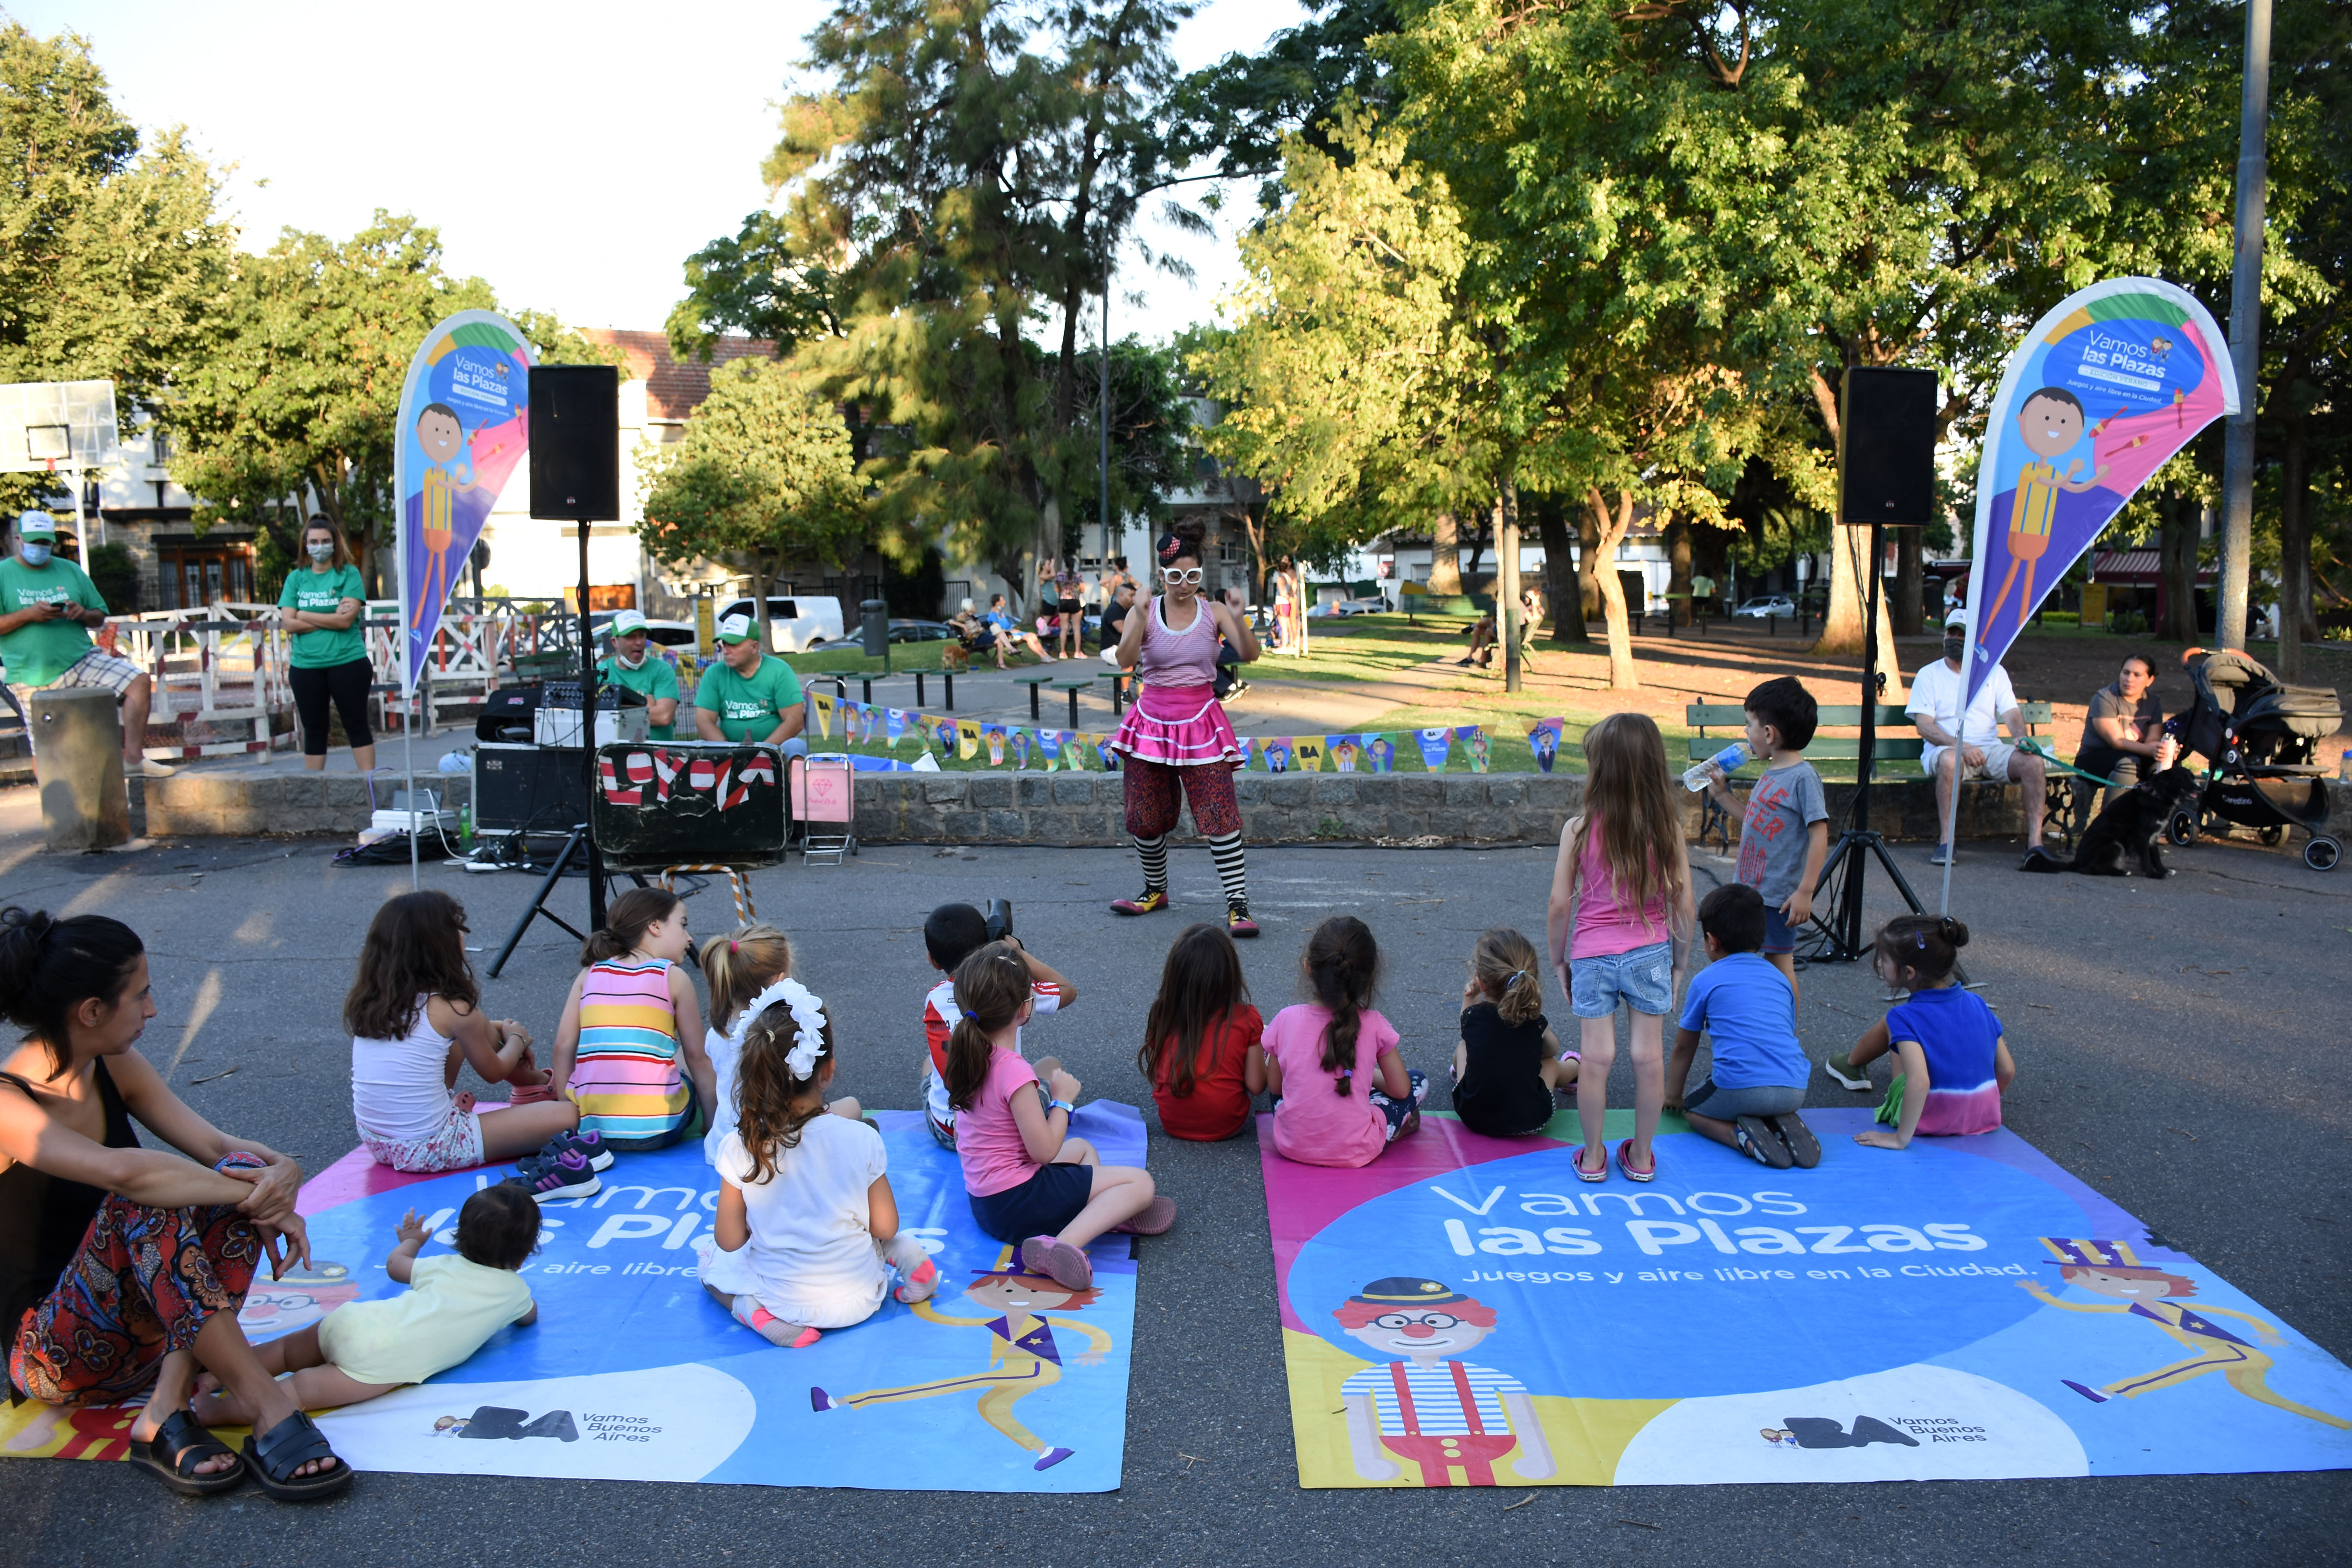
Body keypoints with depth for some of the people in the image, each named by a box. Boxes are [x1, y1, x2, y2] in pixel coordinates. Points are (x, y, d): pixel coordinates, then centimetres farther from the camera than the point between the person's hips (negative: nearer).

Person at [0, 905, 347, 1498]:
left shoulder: (116, 1068, 2)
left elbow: (217, 1146, -2)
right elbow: (123, 1171, -37)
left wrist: (281, 1175, -24)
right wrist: (255, 1193, -29)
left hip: (143, 1327, 7)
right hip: (49, 1357, -7)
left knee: (245, 1170, -17)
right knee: (146, 1198, -32)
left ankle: (166, 1411, -26)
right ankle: (271, 1410, -34)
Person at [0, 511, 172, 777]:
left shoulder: (71, 571, 14)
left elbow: (100, 617, 15)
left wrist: (83, 614, -8)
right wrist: (28, 615, -19)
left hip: (82, 660, 3)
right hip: (35, 679, -3)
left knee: (138, 680, -19)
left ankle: (133, 757, -18)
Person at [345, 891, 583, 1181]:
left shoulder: (366, 1000, 1)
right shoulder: (451, 1009, -17)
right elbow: (493, 1072, 1)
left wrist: (496, 1029, 22)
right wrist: (517, 1039, 20)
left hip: (375, 1141, 8)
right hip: (430, 1151, -8)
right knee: (566, 1116, -11)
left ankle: (535, 1083, 35)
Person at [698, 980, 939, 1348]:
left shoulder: (738, 1147, -17)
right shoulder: (861, 1138, -18)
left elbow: (729, 1240, -8)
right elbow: (885, 1227, -9)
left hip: (786, 1298, -1)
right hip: (859, 1299, 1)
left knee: (712, 1261, 27)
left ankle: (759, 1314, -1)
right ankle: (906, 1261, 2)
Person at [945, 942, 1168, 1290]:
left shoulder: (967, 1052, -1)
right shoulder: (1015, 1072, -26)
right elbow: (1044, 1150, -22)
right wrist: (1063, 1100, -9)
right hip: (1016, 1204, -9)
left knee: (1081, 1147, 33)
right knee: (1141, 1182, -9)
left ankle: (1105, 1212, 5)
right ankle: (1065, 1244, -25)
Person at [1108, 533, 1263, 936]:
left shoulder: (1214, 613, -2)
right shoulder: (1145, 613, -3)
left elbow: (1250, 654, -15)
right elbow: (1125, 661, -19)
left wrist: (1238, 619, -32)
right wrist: (1140, 620, -33)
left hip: (1200, 721, -1)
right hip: (1153, 718, 1)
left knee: (1221, 814, -10)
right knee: (1145, 817, 9)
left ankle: (1237, 905, -7)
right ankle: (1155, 891, 32)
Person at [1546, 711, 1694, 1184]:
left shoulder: (1579, 829, -13)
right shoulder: (1669, 827, -8)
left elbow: (1559, 905, -8)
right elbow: (1682, 906, -4)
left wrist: (1558, 959, 6)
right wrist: (1678, 959, 10)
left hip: (1593, 956, -1)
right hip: (1650, 953, 1)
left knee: (1596, 1056, 6)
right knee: (1649, 1055, 10)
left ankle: (1593, 1157, 18)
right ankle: (1641, 1156, 22)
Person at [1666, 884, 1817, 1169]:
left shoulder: (1706, 980, 8)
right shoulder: (1779, 977, 21)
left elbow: (1684, 1047, 17)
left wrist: (1673, 1097, 32)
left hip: (1742, 1089, -5)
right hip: (1794, 1091, 5)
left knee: (1693, 1109, 20)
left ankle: (1743, 1134, -7)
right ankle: (1784, 1124, 3)